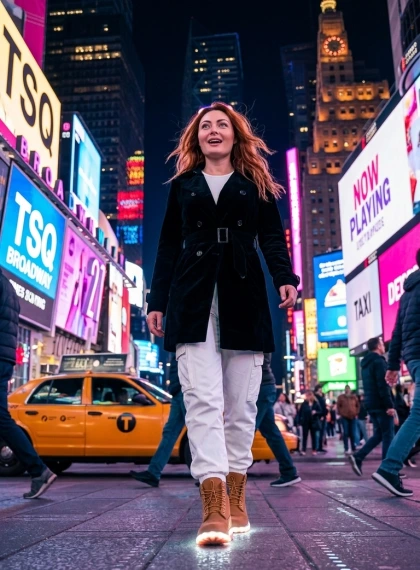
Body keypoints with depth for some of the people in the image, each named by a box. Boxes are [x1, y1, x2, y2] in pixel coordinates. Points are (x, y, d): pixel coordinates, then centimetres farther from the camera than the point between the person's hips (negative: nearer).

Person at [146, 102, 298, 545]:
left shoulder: (256, 185, 17)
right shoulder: (182, 185, 20)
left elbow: (272, 237, 8)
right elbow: (169, 246, 16)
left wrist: (285, 278, -11)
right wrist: (157, 301, 9)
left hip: (243, 299, 0)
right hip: (193, 300, 0)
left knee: (241, 404, 1)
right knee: (202, 399, -13)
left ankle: (235, 500, 13)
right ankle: (214, 509, -17)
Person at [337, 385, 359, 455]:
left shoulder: (354, 397, 6)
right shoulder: (341, 397, -1)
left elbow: (357, 406, 14)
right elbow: (338, 406, 4)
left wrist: (356, 413, 7)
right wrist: (340, 413, -2)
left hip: (352, 417, 2)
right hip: (344, 417, -2)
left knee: (353, 434, 4)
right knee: (345, 433, -5)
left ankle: (354, 448, 13)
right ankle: (346, 449, -2)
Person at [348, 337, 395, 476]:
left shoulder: (366, 364, 18)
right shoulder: (379, 361, -10)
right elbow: (383, 385, -19)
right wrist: (389, 405, -20)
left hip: (371, 404, 9)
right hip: (380, 404, -9)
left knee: (378, 434, 13)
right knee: (388, 436, -3)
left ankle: (358, 457, 0)